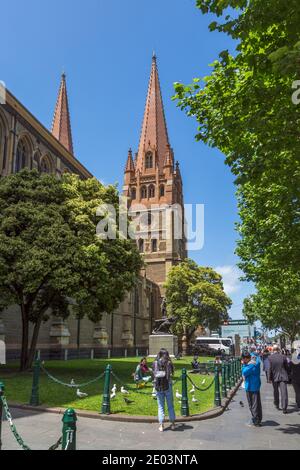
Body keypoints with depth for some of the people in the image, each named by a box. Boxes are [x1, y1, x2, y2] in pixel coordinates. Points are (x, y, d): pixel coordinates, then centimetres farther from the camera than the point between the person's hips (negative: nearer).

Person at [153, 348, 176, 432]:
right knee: (170, 406, 13)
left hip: (158, 387, 1)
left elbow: (154, 373, 7)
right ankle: (172, 424, 19)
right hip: (167, 386, -1)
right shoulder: (168, 363, -8)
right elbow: (172, 372, 8)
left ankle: (161, 425, 7)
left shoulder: (155, 363, -3)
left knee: (160, 406, 10)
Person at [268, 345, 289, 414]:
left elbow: (270, 369, -8)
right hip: (283, 377, -1)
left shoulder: (270, 357, -9)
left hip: (275, 377, 1)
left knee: (276, 391, 20)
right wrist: (287, 375, 16)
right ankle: (284, 408, -5)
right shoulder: (283, 357, -7)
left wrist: (269, 378, 1)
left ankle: (276, 405, 34)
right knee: (284, 392, -1)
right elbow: (287, 367, 1)